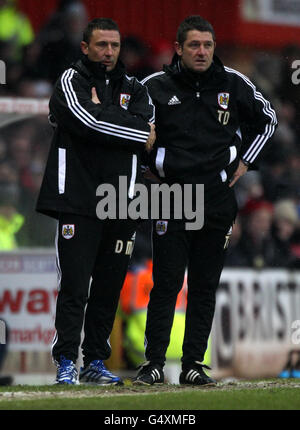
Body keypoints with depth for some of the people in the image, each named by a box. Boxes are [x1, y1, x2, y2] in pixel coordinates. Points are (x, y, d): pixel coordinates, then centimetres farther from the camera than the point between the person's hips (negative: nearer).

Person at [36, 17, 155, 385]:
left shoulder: (134, 90, 16)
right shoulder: (71, 81, 2)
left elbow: (146, 125, -4)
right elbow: (88, 122, -16)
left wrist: (102, 113, -9)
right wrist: (139, 135, -9)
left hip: (121, 204, 5)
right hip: (77, 200, -5)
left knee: (109, 287, 7)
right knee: (74, 286, -9)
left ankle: (95, 362, 14)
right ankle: (66, 363, -7)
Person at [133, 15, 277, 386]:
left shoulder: (233, 85, 4)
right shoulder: (156, 87, -2)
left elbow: (267, 119, 21)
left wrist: (244, 161, 14)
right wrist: (150, 162, 8)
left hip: (217, 199, 2)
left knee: (205, 285, 4)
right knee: (166, 283, -5)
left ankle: (193, 363, 9)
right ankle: (154, 363, 0)